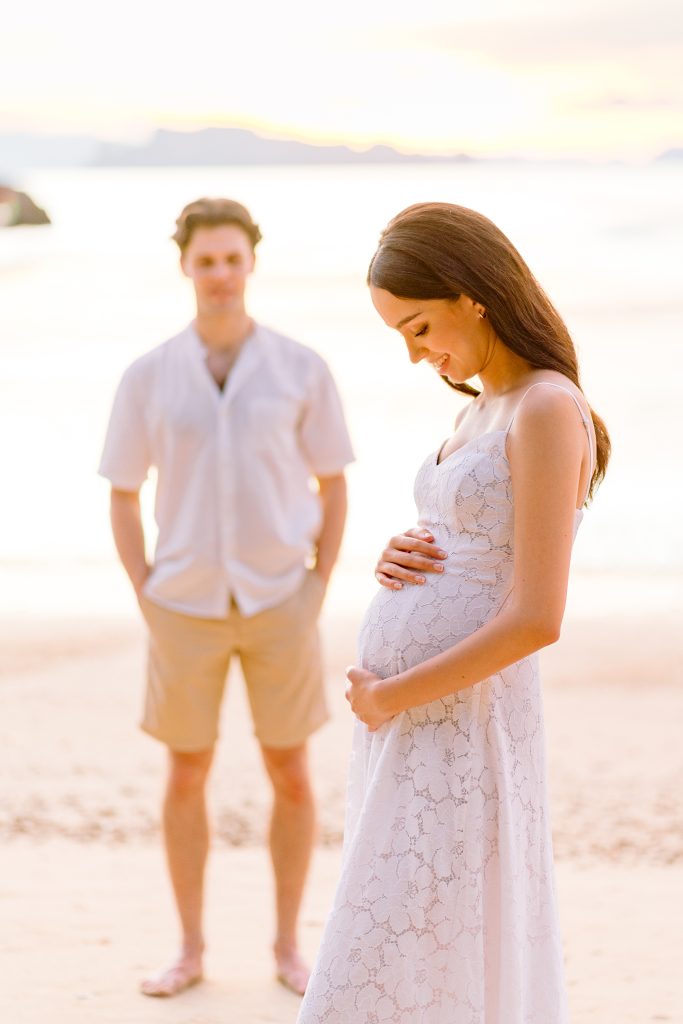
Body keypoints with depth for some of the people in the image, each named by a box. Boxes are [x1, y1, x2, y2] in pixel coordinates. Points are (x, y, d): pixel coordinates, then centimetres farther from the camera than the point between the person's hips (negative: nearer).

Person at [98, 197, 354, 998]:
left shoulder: (302, 370, -4)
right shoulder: (147, 377, -3)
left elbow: (333, 486, 3)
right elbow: (122, 497, 4)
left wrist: (318, 593, -4)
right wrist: (146, 601, -2)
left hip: (278, 603, 0)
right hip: (187, 606, 1)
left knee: (291, 776, 5)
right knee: (186, 777, 7)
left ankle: (287, 946, 20)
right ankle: (190, 949, 21)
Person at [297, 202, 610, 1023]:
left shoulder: (549, 410, -14)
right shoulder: (480, 410, 15)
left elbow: (536, 619, -21)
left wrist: (389, 695, -13)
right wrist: (397, 562, 1)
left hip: (459, 731, -9)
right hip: (407, 727, 9)